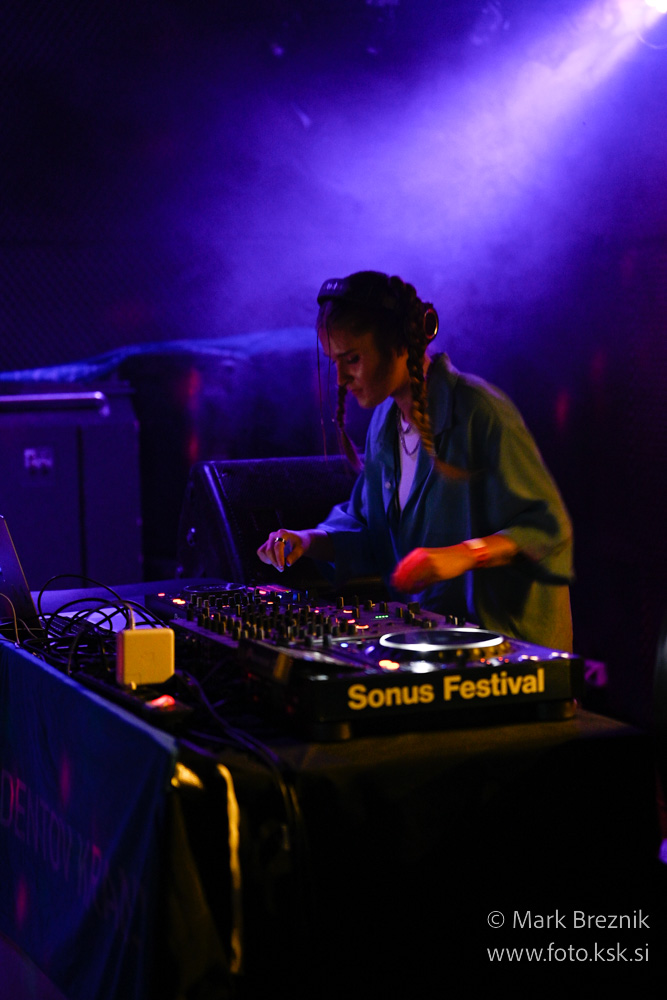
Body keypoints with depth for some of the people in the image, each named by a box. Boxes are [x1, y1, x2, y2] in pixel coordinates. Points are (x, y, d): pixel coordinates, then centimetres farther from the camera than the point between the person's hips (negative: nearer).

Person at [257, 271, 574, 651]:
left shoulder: (480, 411, -14)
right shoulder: (386, 421, 11)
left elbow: (549, 527, -15)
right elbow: (369, 530, 20)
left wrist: (464, 555, -29)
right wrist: (308, 540, 2)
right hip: (424, 627, 8)